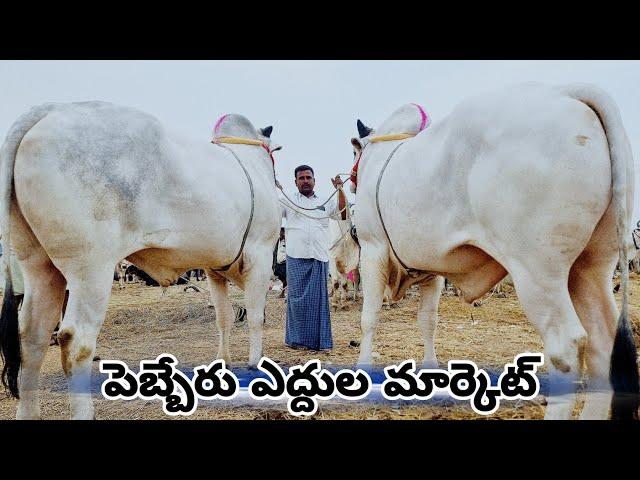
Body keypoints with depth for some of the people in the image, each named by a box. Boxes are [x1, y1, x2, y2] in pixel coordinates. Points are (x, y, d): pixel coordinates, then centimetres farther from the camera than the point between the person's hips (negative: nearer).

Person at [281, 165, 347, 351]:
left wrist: (340, 189, -3)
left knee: (318, 298, 2)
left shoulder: (325, 202, 18)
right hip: (296, 257, -2)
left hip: (319, 257, 2)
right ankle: (297, 339, 7)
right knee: (297, 298, -1)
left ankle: (319, 340, 9)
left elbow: (343, 212, 7)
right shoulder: (288, 201, 13)